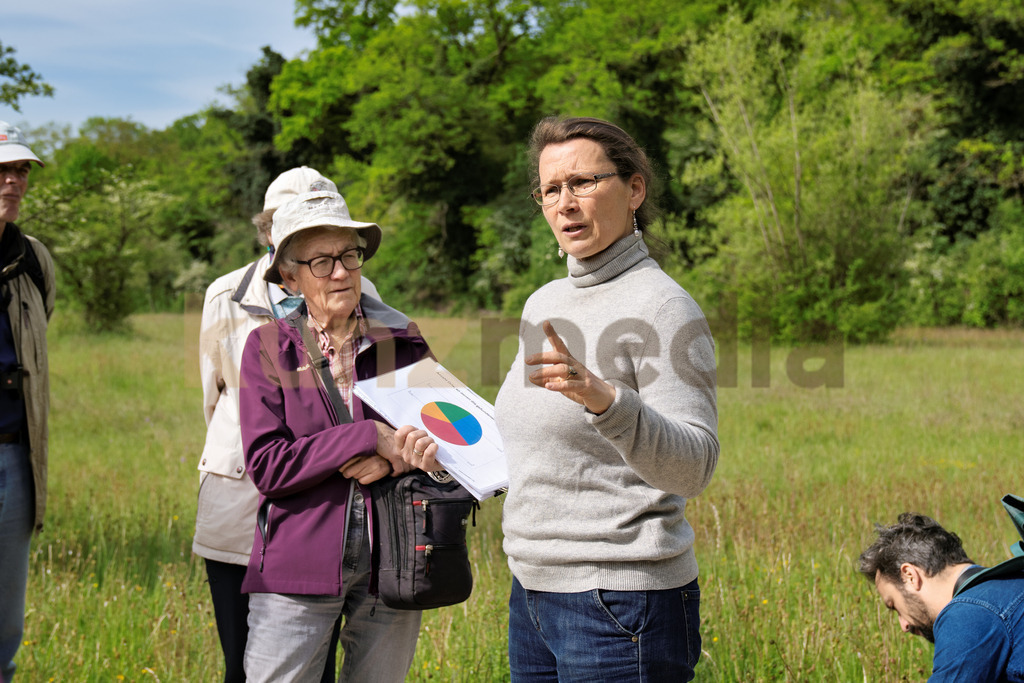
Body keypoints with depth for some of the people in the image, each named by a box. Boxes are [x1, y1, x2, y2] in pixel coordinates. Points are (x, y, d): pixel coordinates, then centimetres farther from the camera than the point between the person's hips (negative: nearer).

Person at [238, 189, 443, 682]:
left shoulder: (402, 341, 5)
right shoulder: (268, 347, 0)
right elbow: (266, 465, -10)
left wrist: (393, 460, -12)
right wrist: (370, 437, -17)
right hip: (298, 565, -2)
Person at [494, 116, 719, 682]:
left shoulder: (662, 308, -12)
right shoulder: (543, 303, 11)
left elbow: (693, 467, -22)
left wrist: (604, 399, -36)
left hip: (621, 603, -7)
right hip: (531, 592, 7)